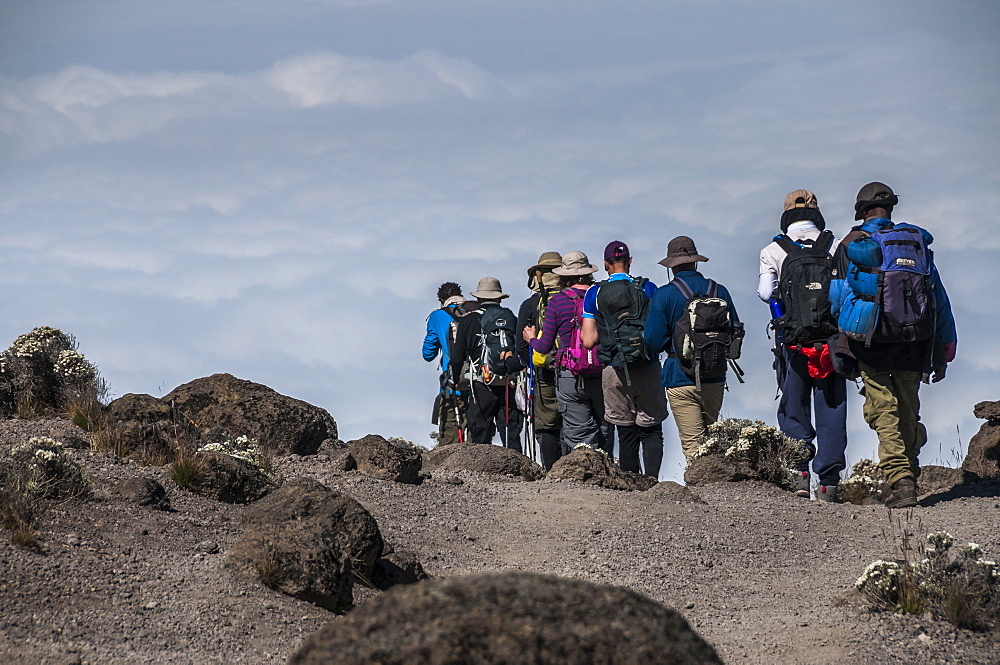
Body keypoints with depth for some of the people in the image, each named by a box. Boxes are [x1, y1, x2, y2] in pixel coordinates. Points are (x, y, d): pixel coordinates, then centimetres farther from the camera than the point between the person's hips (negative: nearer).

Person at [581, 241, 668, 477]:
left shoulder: (594, 294, 4)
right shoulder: (648, 289, 2)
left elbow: (588, 340, 0)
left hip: (614, 371, 1)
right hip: (647, 369, -1)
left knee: (626, 434, 9)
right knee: (651, 431, 3)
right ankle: (651, 480, -16)